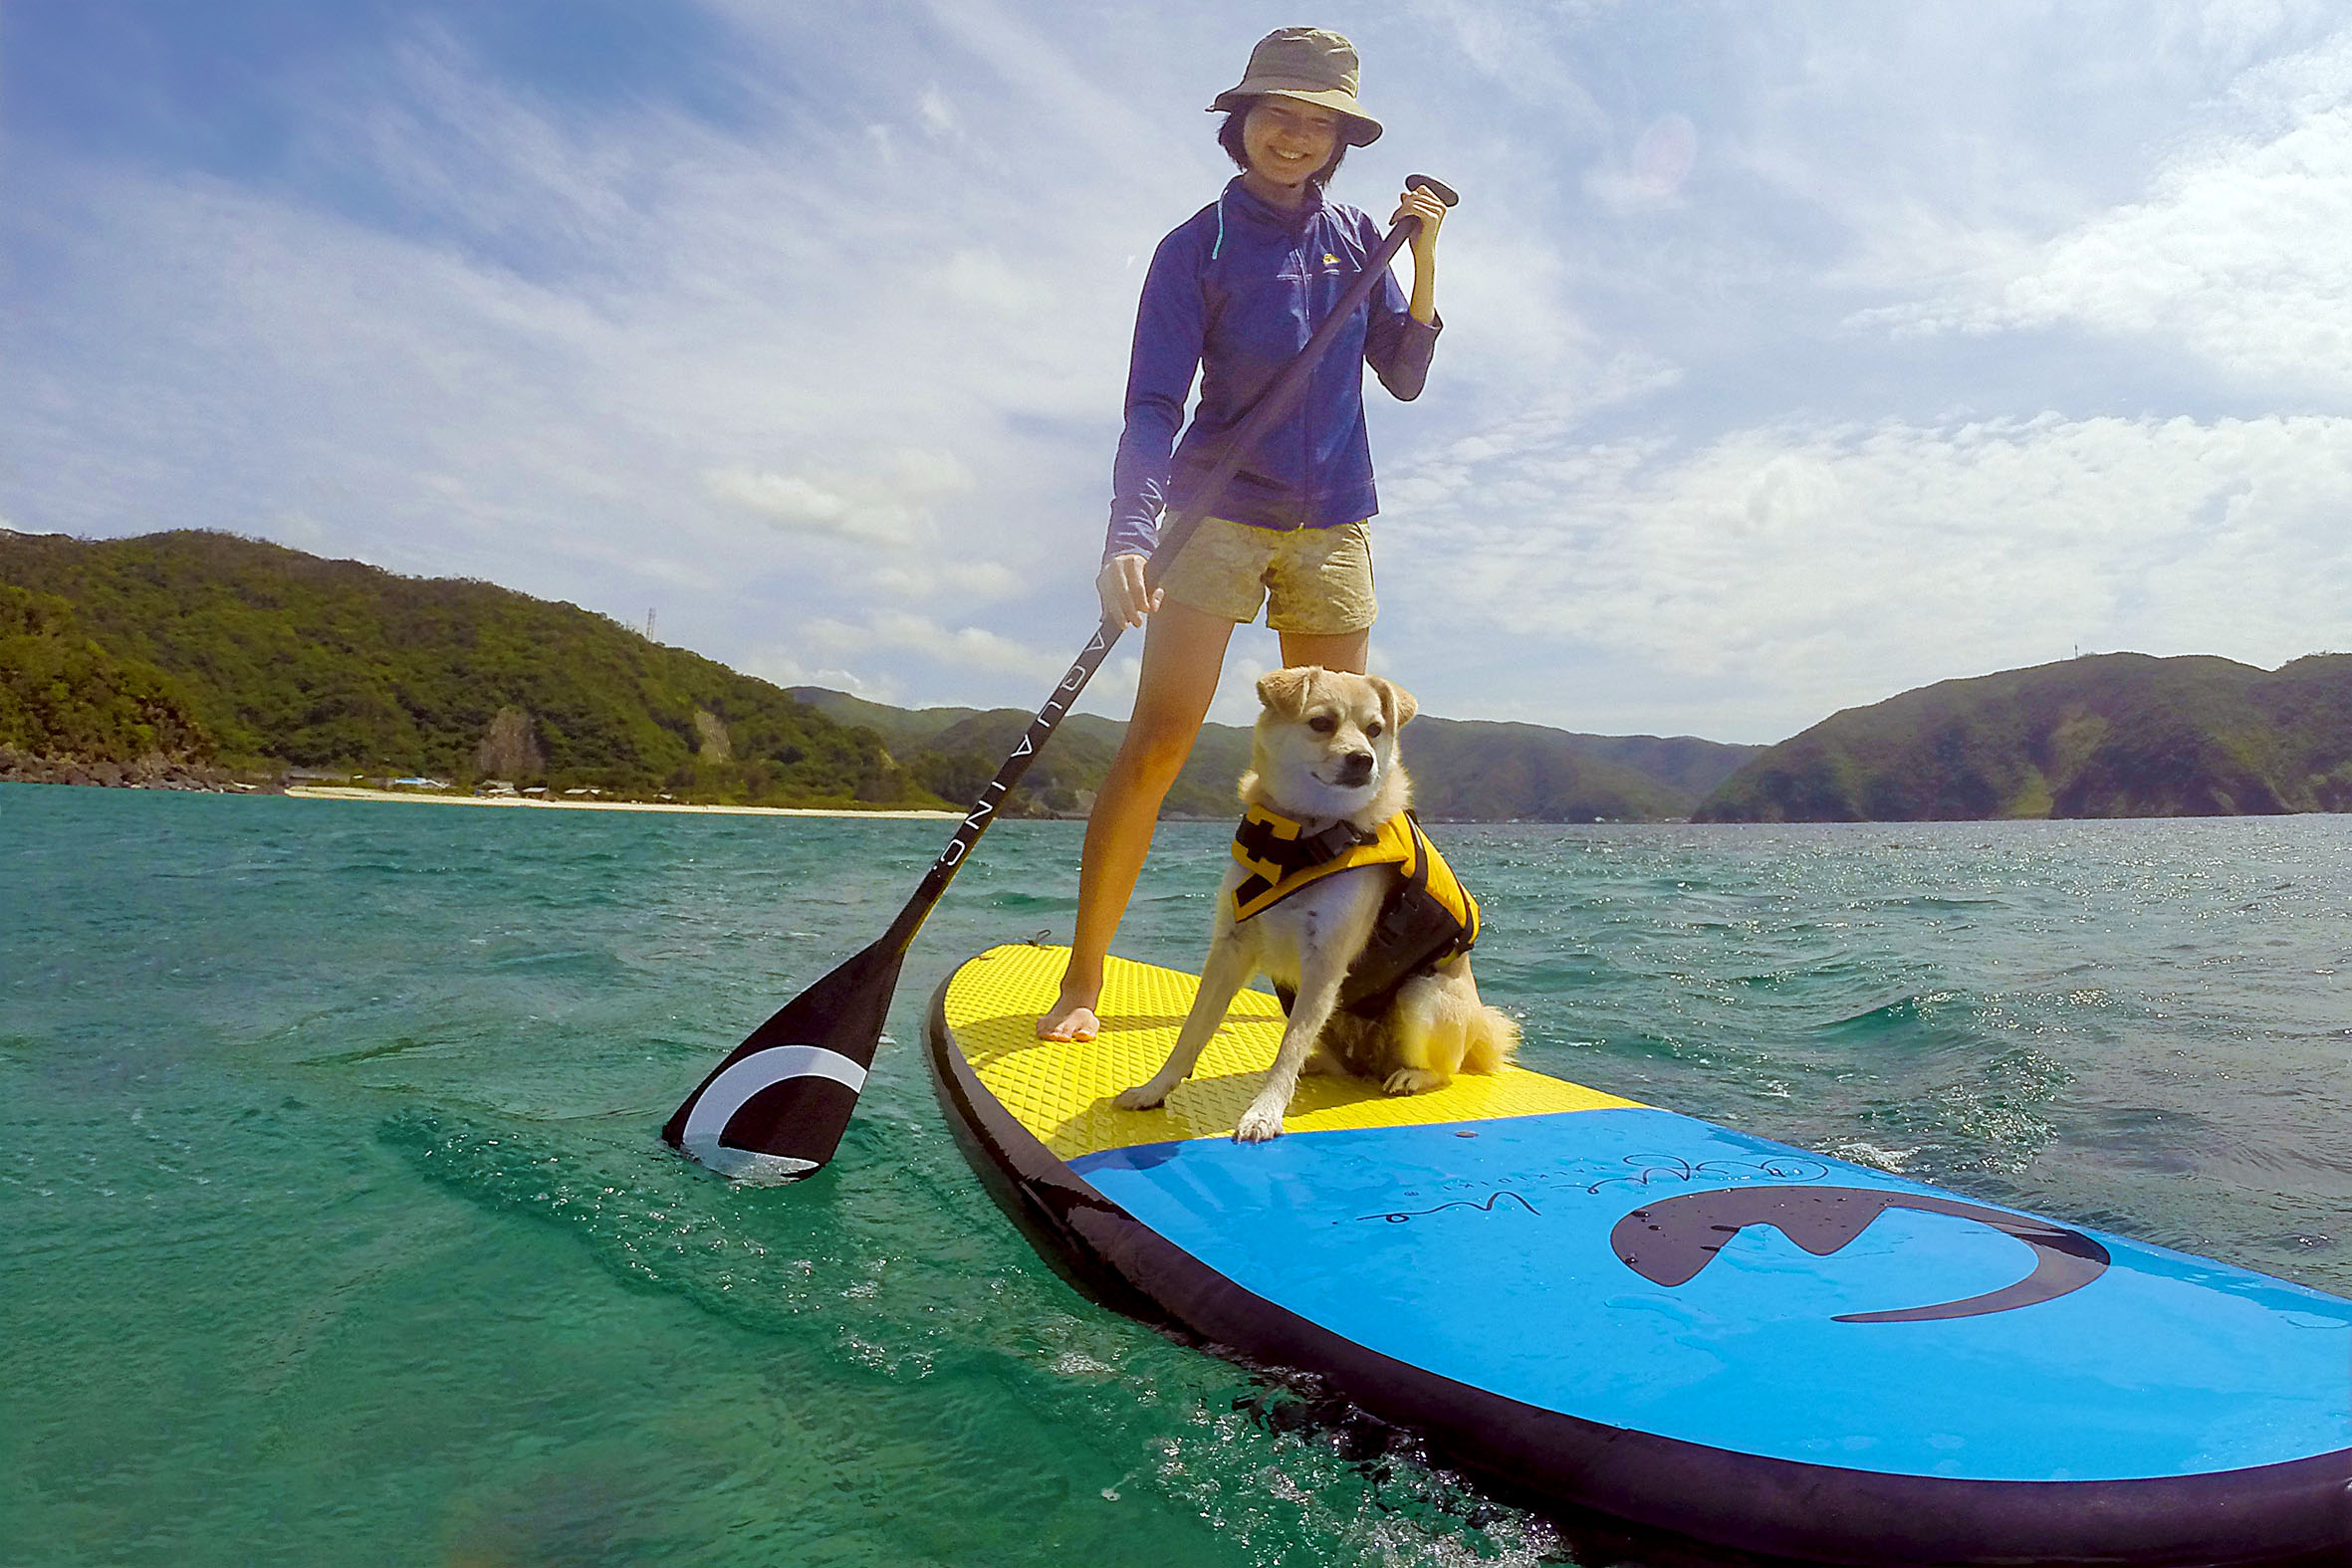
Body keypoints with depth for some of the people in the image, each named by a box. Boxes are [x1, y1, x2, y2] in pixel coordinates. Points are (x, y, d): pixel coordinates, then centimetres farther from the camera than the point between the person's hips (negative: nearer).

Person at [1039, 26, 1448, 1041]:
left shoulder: (1356, 239, 11)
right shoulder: (1199, 244, -1)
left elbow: (1404, 378, 12)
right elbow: (1153, 404, -10)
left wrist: (1424, 260, 0)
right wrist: (1130, 534, -25)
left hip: (1333, 524, 4)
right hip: (1218, 512, -4)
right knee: (1157, 742, -12)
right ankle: (1082, 982, -5)